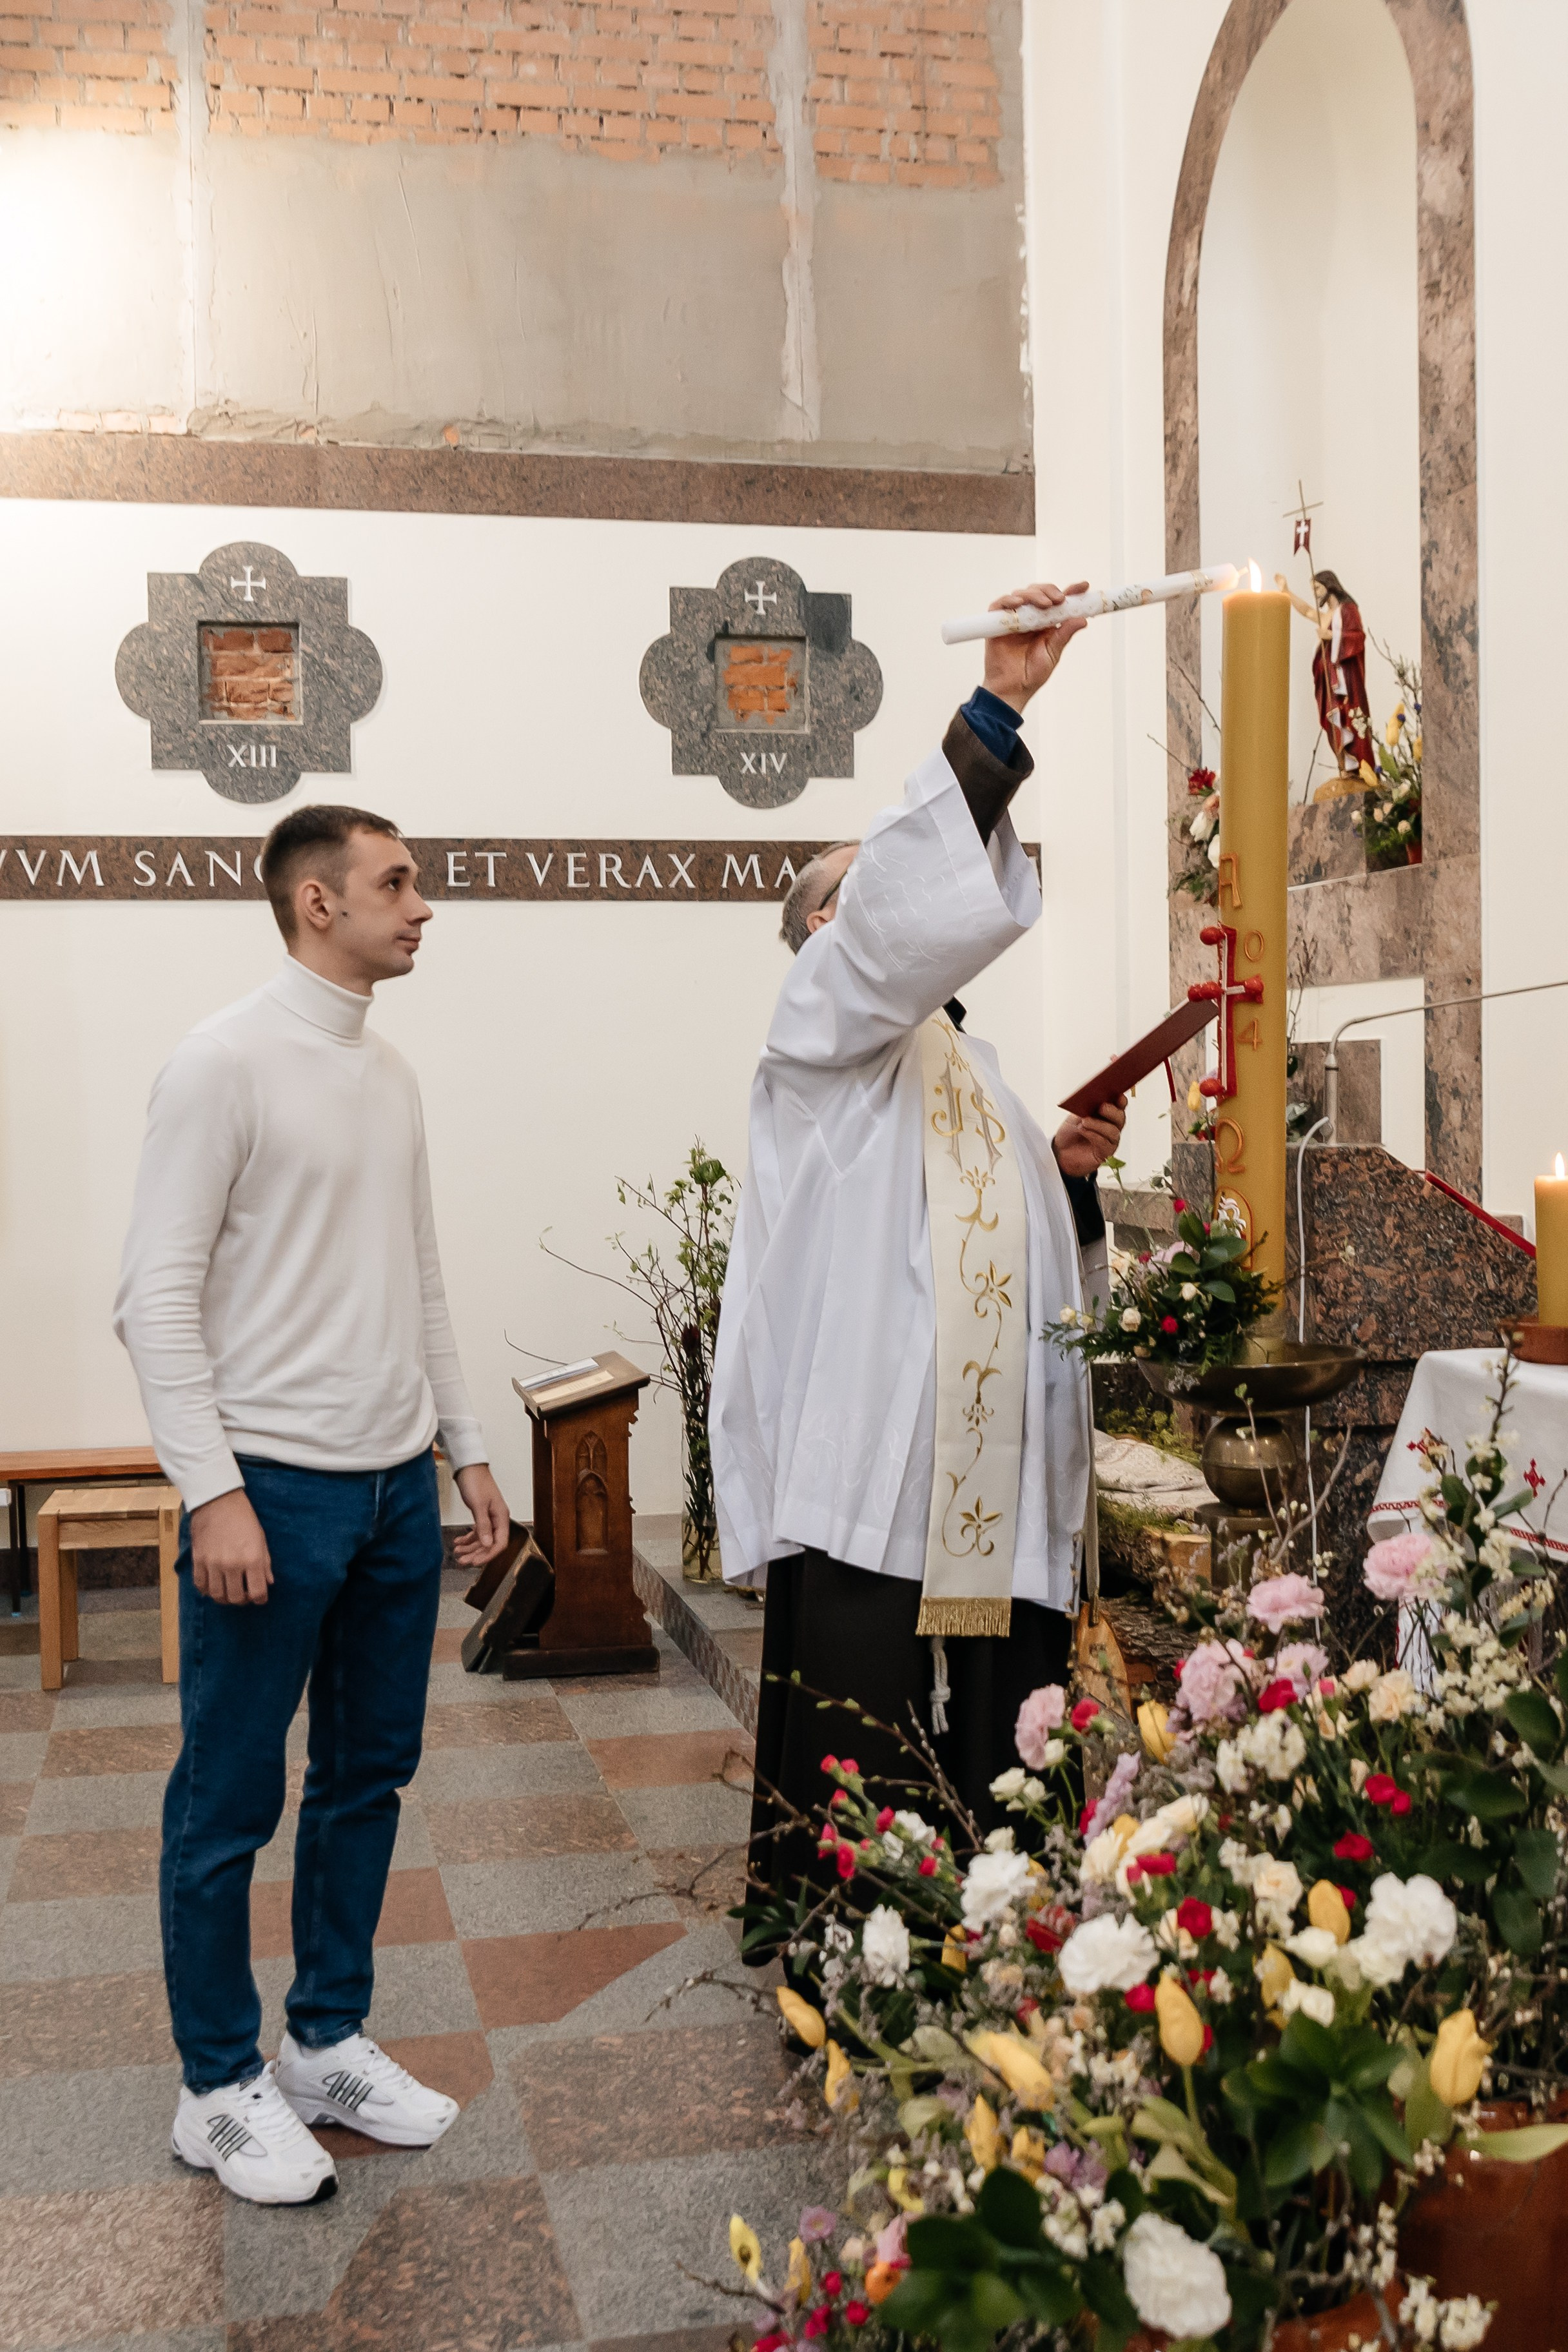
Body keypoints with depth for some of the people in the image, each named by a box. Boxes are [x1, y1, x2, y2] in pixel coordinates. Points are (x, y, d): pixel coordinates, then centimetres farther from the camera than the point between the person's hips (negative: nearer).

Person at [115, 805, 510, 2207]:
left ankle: (329, 2043, 31)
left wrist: (466, 1448, 15)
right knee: (231, 1801, 5)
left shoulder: (392, 1076, 12)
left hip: (397, 1487, 7)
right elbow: (158, 1298, -13)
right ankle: (221, 2090, 21)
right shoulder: (227, 1064, -11)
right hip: (275, 1486, -7)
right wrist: (214, 1493, -18)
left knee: (370, 1776, 15)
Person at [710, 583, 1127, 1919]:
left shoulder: (977, 1076, 25)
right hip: (870, 1478, -8)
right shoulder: (822, 1030, 1)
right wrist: (996, 711, -22)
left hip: (996, 1488, 8)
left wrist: (1072, 1176, 8)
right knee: (857, 1803, -3)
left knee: (988, 1780, 10)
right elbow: (908, 910, -20)